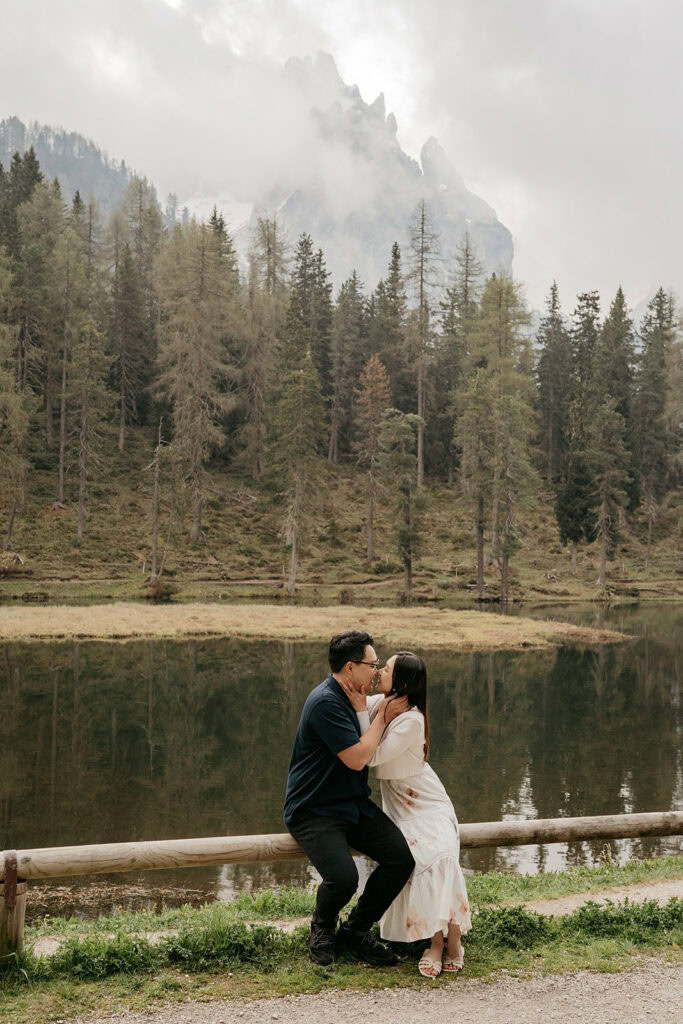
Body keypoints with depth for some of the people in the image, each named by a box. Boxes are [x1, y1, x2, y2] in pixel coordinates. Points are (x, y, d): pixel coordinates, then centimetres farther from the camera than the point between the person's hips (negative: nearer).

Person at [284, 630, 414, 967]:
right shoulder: (325, 702, -20)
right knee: (343, 878, -28)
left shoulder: (350, 698, 12)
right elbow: (357, 758, -22)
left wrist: (379, 713, 9)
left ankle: (355, 931, 9)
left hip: (353, 805, 9)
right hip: (313, 810, -9)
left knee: (402, 856, -11)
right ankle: (322, 929, 8)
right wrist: (383, 716, -10)